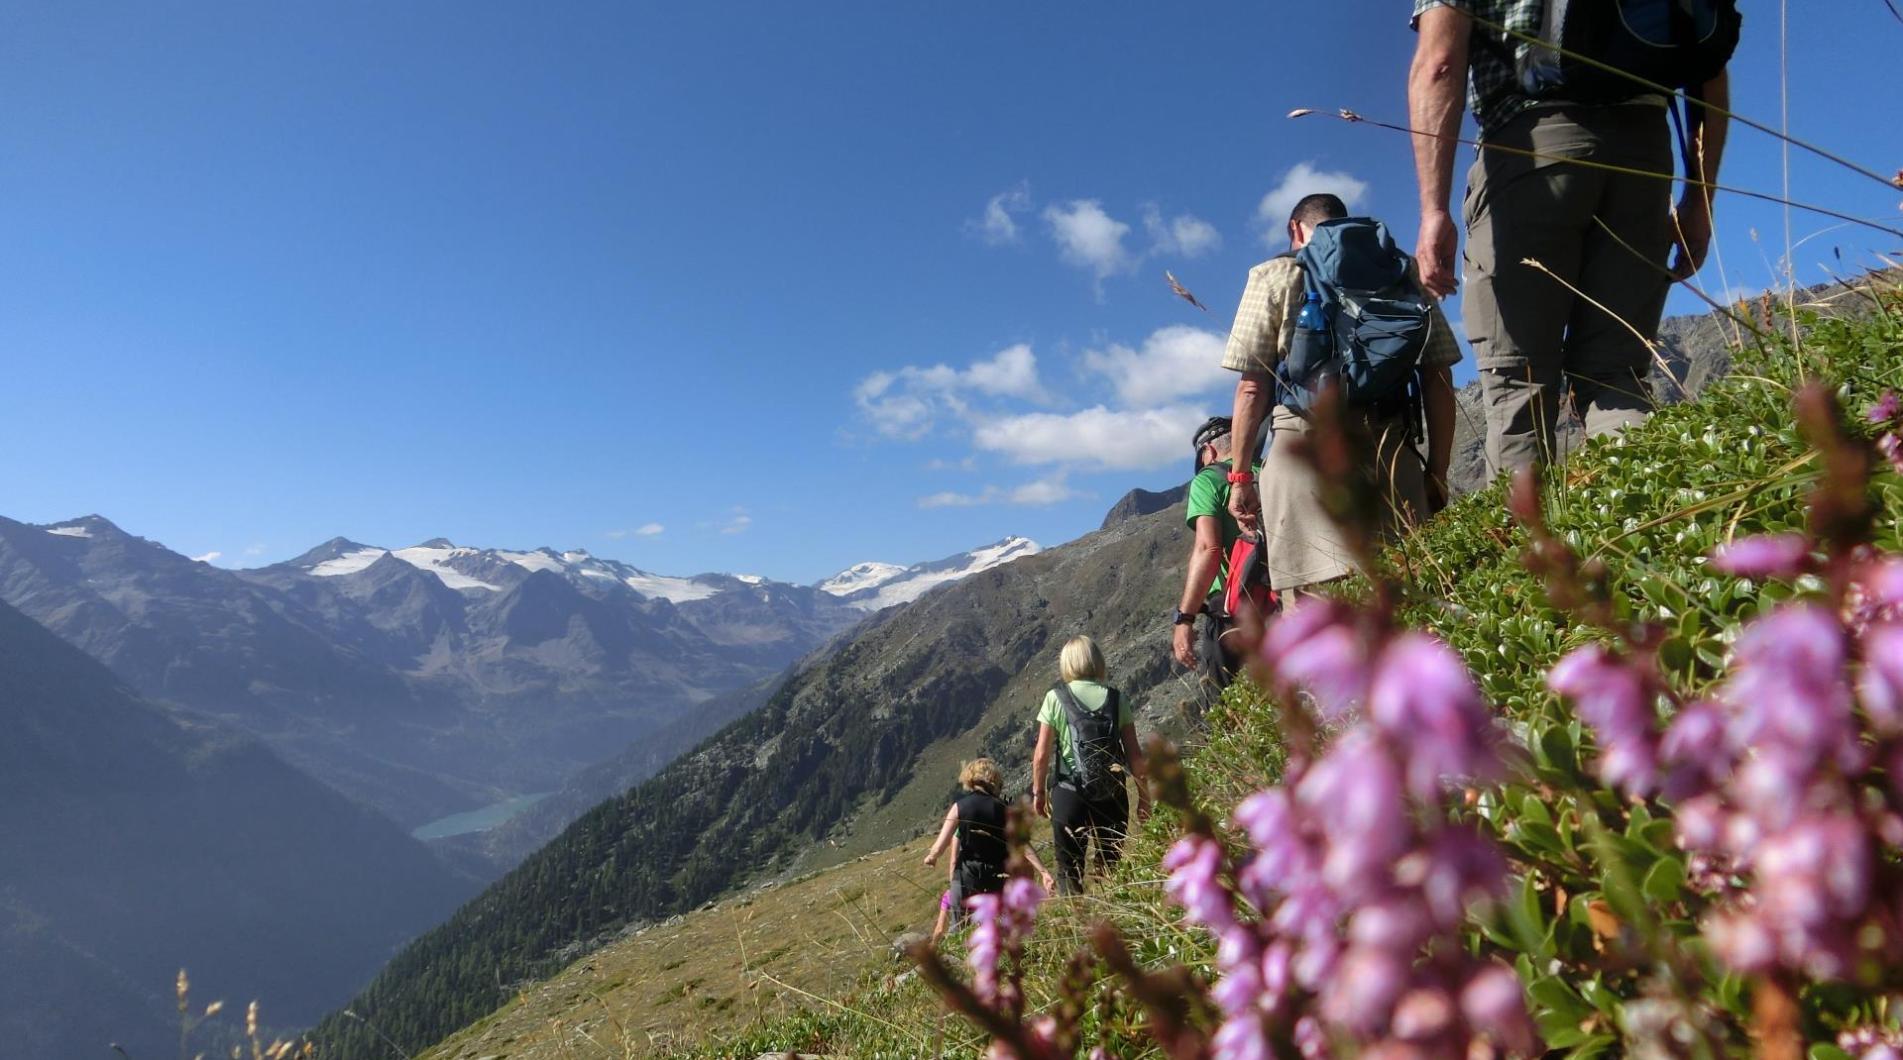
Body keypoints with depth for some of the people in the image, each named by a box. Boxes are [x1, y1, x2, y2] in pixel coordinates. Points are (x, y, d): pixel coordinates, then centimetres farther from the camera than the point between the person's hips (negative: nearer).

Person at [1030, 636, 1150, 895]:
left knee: (1069, 870, 9)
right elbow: (1134, 754, -1)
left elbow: (1041, 755, -5)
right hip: (1112, 795, 2)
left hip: (1069, 794, -2)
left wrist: (1038, 792, 9)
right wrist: (1143, 795, 9)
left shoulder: (1055, 698, -5)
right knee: (1111, 867, 15)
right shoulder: (1115, 699, -1)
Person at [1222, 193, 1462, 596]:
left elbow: (1252, 386, 4)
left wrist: (1239, 475, 10)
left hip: (1306, 447, -2)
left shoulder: (1273, 277, 12)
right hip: (1392, 452, 3)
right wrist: (1436, 473, 17)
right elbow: (1438, 380, 13)